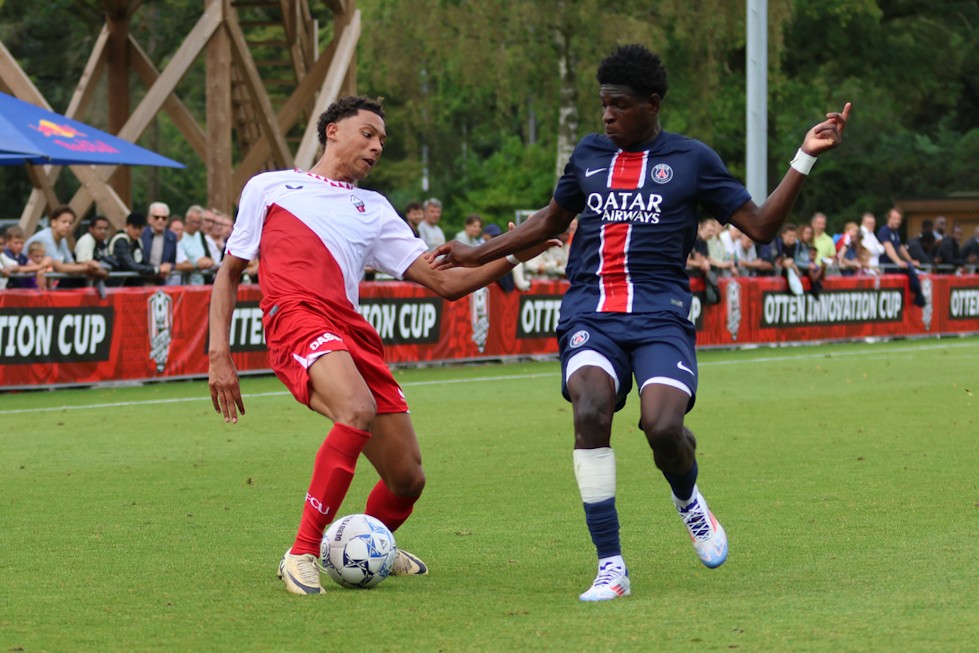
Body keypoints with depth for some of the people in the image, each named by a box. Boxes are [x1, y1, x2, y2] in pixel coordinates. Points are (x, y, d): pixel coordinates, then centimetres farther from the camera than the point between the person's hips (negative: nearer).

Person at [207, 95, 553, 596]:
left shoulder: (374, 209, 28)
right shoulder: (269, 188, 19)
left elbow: (445, 282, 19)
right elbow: (229, 273, 20)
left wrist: (511, 255, 5)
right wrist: (219, 354, 8)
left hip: (354, 332, 5)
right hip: (296, 320, -5)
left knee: (408, 480, -1)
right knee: (358, 408, -36)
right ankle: (301, 554, -29)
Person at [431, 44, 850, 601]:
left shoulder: (691, 159, 7)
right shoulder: (588, 154, 16)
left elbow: (761, 226, 7)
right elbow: (551, 221, 32)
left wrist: (806, 158, -2)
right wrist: (476, 256, 30)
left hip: (660, 315, -2)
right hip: (590, 314, 2)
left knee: (664, 427, -26)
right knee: (591, 410, -28)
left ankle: (689, 500, 14)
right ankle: (611, 567, -21)